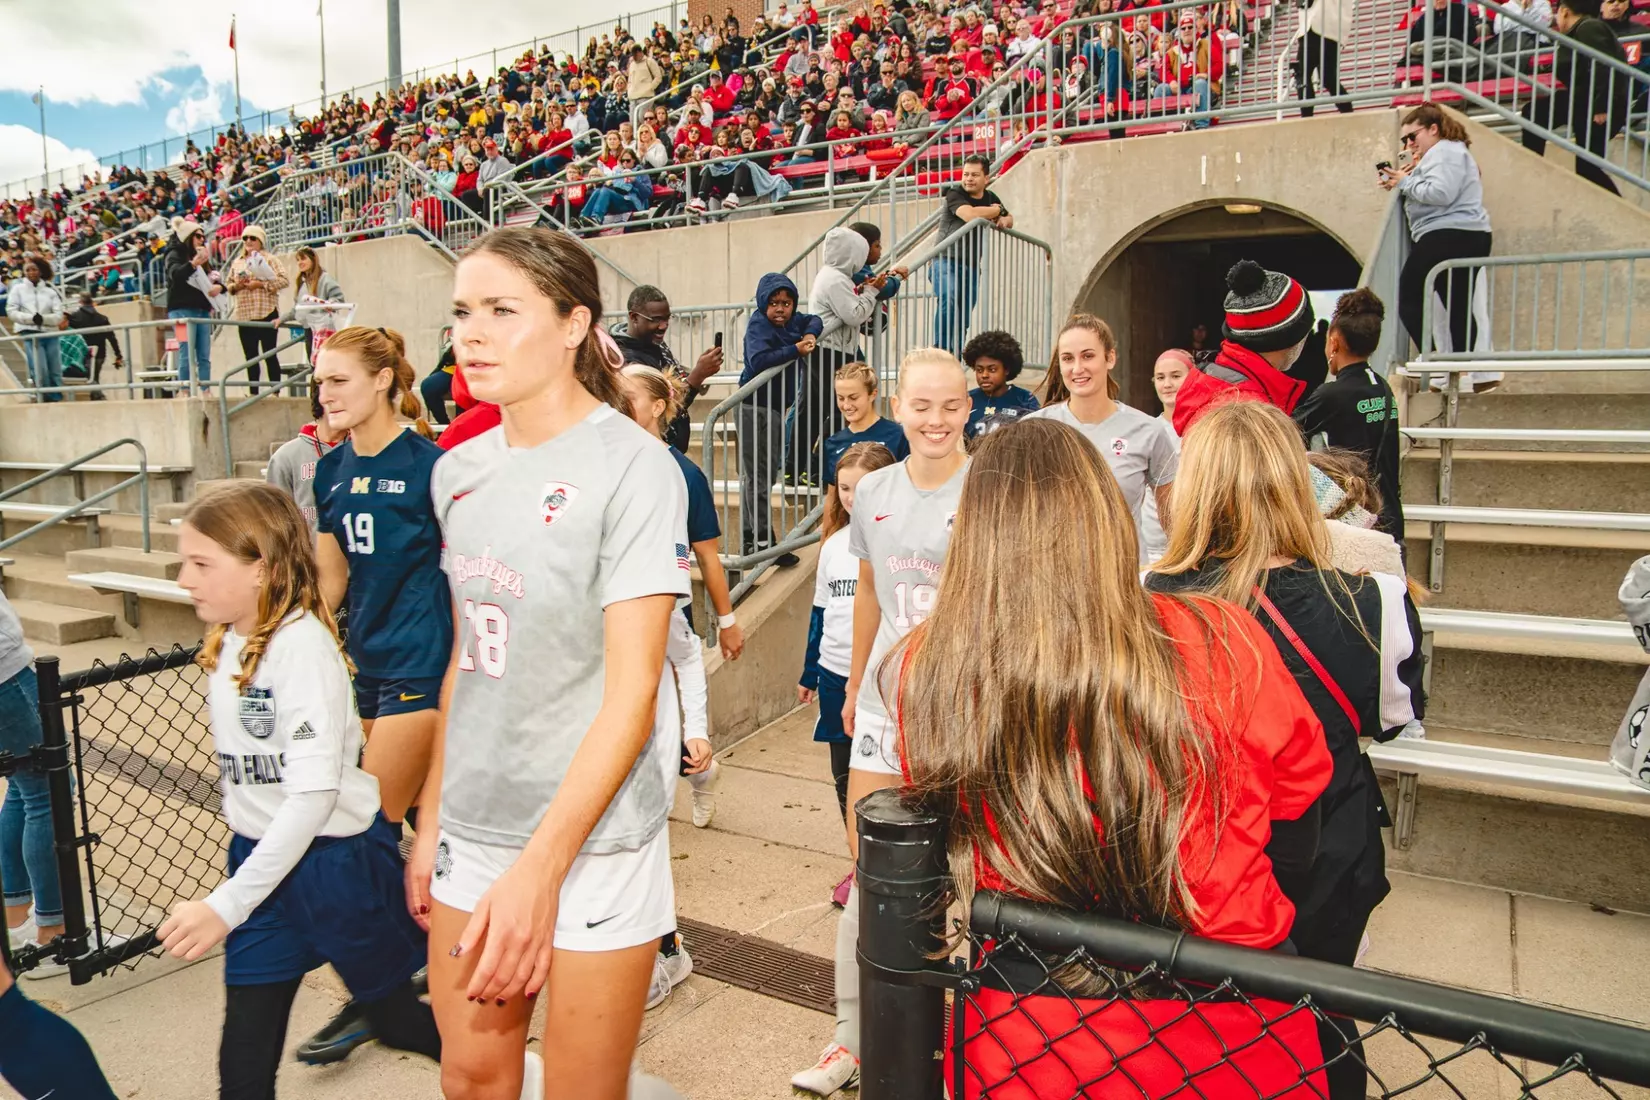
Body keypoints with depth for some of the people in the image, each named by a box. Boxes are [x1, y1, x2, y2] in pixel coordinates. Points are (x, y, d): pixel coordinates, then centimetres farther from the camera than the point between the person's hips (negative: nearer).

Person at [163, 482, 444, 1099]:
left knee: (397, 1020, 13)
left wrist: (226, 904, -26)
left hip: (336, 858, -7)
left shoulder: (302, 643, -23)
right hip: (260, 857, 7)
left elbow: (313, 794, -27)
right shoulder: (224, 644, 2)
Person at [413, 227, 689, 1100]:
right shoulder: (458, 469, 4)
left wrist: (539, 867, -19)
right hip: (472, 825, 6)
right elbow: (466, 657, 12)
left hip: (590, 833, -5)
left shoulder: (632, 466, -15)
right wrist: (431, 819, 12)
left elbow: (631, 691, -17)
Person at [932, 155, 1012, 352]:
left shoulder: (990, 197, 14)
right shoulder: (955, 193, -6)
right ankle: (941, 349, -29)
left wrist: (1004, 220, 0)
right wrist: (998, 210, -8)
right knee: (948, 299, -30)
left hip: (972, 265, 6)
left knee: (964, 318, 5)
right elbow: (970, 214, -25)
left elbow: (1010, 220, 27)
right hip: (947, 261, -6)